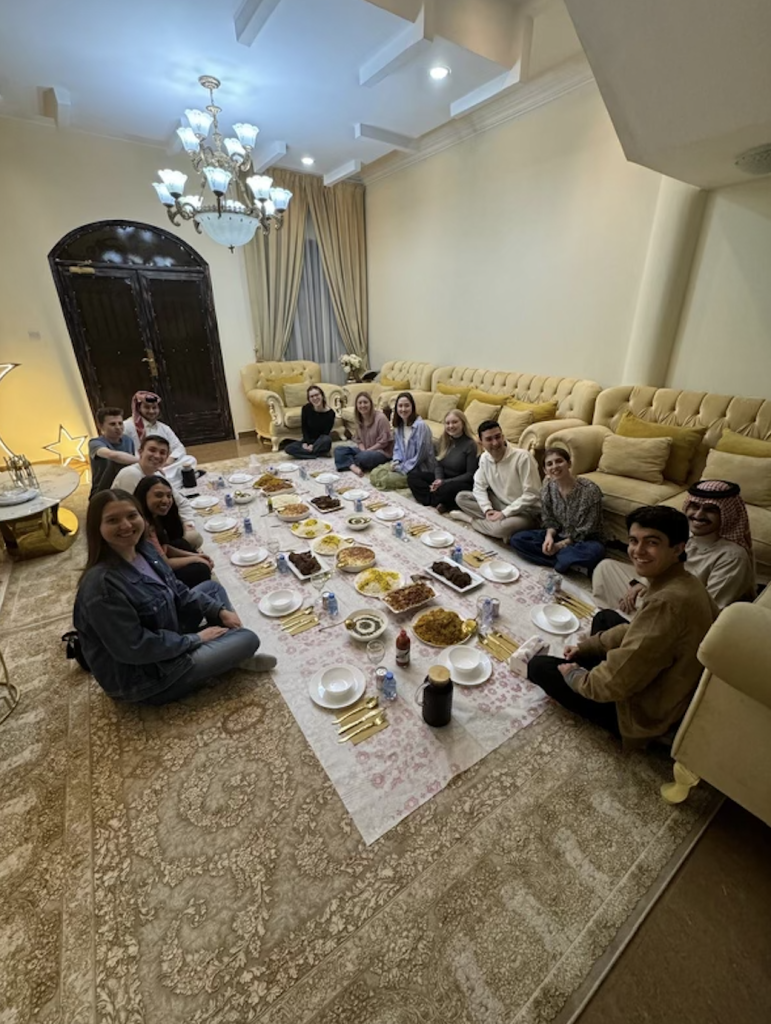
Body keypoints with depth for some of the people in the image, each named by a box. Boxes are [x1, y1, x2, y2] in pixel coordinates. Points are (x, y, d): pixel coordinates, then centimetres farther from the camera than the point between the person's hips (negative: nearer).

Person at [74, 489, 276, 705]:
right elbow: (134, 648, -28)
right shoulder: (101, 583, -31)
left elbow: (177, 591, 7)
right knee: (248, 639, -14)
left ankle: (228, 650, 8)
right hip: (142, 675, -9)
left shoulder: (144, 549, -5)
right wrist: (195, 638, -18)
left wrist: (220, 611, -2)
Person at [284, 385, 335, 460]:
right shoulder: (306, 408, -12)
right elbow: (304, 428, -3)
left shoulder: (330, 413, -18)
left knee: (327, 440, -38)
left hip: (321, 442, -3)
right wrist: (305, 442, -18)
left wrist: (313, 445, -23)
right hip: (309, 441, 3)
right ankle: (320, 452, -21)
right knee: (288, 448, -20)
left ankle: (305, 452, -15)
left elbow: (326, 433, -15)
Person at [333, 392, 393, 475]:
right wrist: (363, 450, -13)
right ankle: (354, 467, -33)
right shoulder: (359, 419, 5)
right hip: (364, 450, 7)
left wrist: (366, 451, -17)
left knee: (363, 457, -38)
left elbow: (383, 442, -17)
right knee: (339, 449, -7)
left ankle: (350, 463, -3)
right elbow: (358, 440, 8)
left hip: (381, 451, -7)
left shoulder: (380, 418, -17)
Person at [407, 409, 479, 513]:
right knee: (412, 476, -9)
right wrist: (439, 479, -14)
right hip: (443, 478, 7)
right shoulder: (444, 440, 5)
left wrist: (444, 482, -21)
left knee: (447, 489, -41)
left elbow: (470, 475, -15)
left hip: (461, 483, -7)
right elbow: (438, 464, 9)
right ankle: (439, 503, -23)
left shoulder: (471, 444, -14)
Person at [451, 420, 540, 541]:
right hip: (500, 504, 6)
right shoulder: (484, 458, -3)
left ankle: (470, 518, -7)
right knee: (461, 497, -5)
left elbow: (532, 495, -22)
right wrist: (488, 509, -15)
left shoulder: (522, 457, -23)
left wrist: (504, 513, -23)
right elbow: (479, 487, 3)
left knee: (501, 527, -37)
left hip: (525, 511, -6)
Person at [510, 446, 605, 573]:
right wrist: (549, 536, -18)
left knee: (595, 551, -39)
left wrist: (559, 546, -19)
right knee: (517, 539, -12)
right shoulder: (548, 485, -7)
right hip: (558, 536, 5)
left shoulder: (589, 490, -22)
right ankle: (570, 563, -16)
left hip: (583, 541, -5)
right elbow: (548, 519, 2)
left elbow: (585, 531, -17)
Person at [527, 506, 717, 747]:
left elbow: (616, 683, -32)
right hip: (658, 678, 9)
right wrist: (587, 646, 9)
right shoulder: (683, 583, -5)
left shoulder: (668, 602, -36)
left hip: (645, 711, -9)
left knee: (539, 667, -1)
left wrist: (575, 677, -12)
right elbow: (638, 631, 11)